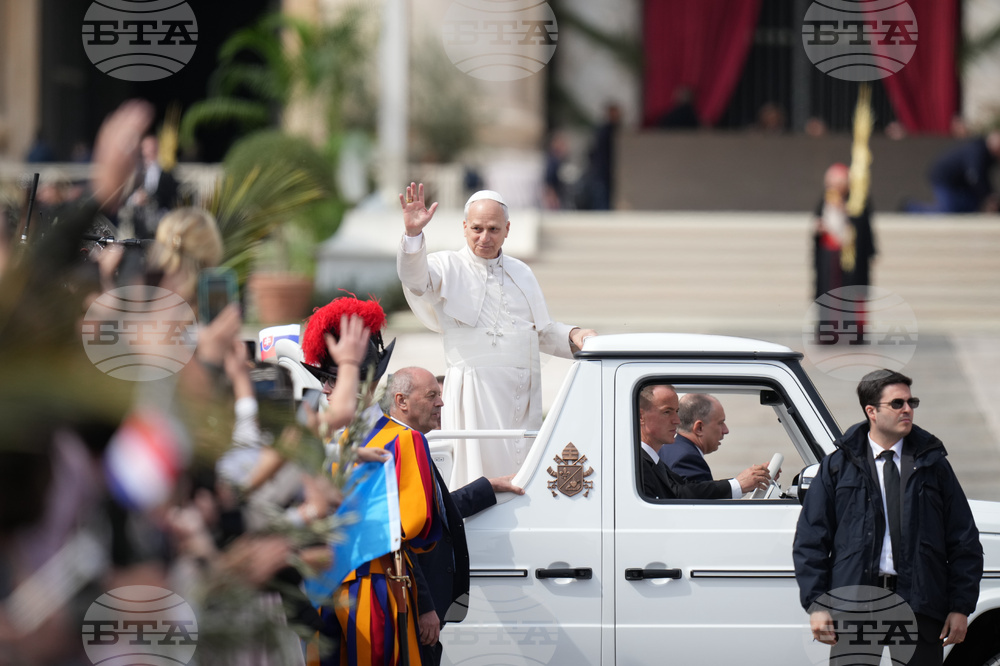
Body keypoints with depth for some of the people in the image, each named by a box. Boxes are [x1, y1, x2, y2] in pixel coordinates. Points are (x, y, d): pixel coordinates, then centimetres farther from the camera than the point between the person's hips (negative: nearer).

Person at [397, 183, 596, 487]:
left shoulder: (521, 273, 21)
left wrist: (573, 336, 7)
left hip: (524, 394, 5)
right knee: (482, 474, -13)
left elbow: (543, 331, 27)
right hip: (476, 391, -5)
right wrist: (413, 233, -34)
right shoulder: (450, 267, 4)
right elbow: (415, 277, -17)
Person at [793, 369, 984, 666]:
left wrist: (961, 607, 2)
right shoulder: (838, 466, 8)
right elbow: (810, 540, 6)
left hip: (919, 606, 1)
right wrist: (815, 605, -3)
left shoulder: (931, 463, 11)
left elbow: (964, 541, 10)